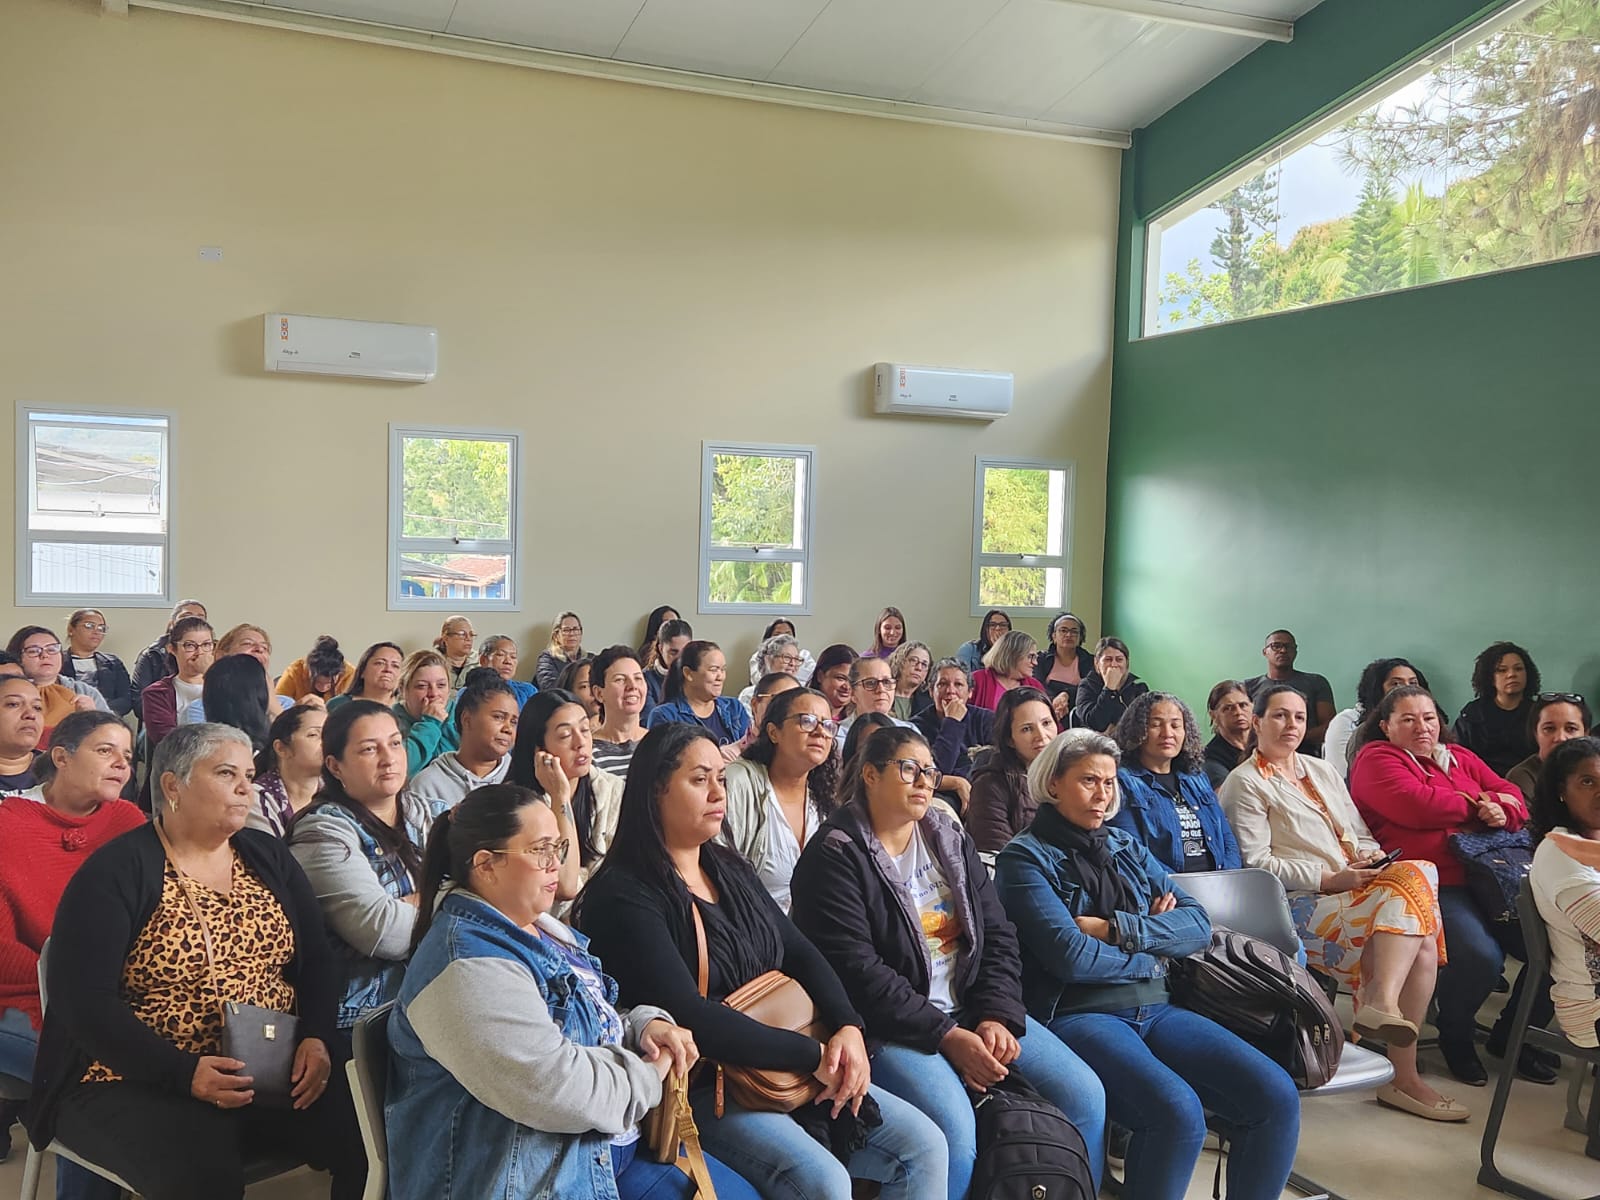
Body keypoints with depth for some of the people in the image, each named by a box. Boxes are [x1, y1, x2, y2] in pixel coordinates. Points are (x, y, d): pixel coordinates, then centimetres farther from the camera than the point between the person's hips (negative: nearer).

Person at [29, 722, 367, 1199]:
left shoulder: (269, 857, 10)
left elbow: (316, 959, 8)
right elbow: (84, 1003, -13)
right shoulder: (115, 872, -6)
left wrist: (316, 1038, -12)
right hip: (138, 1082, -4)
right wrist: (184, 1073, -24)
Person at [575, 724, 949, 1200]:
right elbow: (690, 1016, -23)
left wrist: (848, 1028, -8)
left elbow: (802, 954, 11)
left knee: (925, 1147, -1)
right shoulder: (624, 895, -15)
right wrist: (814, 1055, -19)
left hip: (783, 1068, 8)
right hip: (699, 1088, -8)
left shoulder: (730, 869, 12)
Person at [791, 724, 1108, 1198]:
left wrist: (996, 1016, -8)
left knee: (1084, 1095, -7)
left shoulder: (950, 838, 12)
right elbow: (856, 971, -16)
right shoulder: (836, 855, -8)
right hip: (893, 1024, -6)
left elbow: (997, 936, 9)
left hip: (973, 1009, 7)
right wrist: (946, 1036, -19)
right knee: (953, 1129, -30)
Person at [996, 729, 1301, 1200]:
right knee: (1178, 1112, -32)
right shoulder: (1025, 857, 0)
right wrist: (1153, 949, 1)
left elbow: (1199, 924, 7)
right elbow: (1072, 957, -13)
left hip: (1157, 1009, 6)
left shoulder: (1127, 846, 18)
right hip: (1078, 1015, -6)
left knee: (1277, 1096, -15)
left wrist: (1115, 929, -8)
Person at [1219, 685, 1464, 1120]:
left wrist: (1370, 859, -2)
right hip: (1299, 905, -6)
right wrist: (1330, 879, -15)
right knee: (1416, 923, -26)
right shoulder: (1245, 783, 2)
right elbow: (1255, 863, -8)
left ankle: (1382, 1002, -32)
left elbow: (1362, 835, 23)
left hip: (1356, 893, 7)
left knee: (1416, 872, -25)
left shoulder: (1324, 770, 24)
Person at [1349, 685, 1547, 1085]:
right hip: (1433, 886, -7)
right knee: (1481, 955, -30)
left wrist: (1502, 811, -6)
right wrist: (1480, 803, 4)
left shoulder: (1460, 758, 26)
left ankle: (1513, 1034, 11)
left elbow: (1514, 797, 20)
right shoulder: (1376, 759, 3)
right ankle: (1456, 1037, 2)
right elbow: (1419, 806, -12)